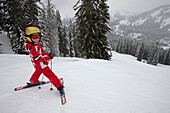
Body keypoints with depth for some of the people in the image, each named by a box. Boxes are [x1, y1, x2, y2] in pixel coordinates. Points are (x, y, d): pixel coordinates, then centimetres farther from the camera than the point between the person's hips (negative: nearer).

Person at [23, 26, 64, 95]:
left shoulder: (36, 44, 3)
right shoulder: (31, 47, -26)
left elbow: (42, 51, 12)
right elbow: (37, 58, -30)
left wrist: (48, 55, -5)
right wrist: (48, 57, -28)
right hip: (40, 64, -10)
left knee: (38, 71, 35)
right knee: (50, 75, -9)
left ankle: (33, 81, 59)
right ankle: (59, 87, -5)